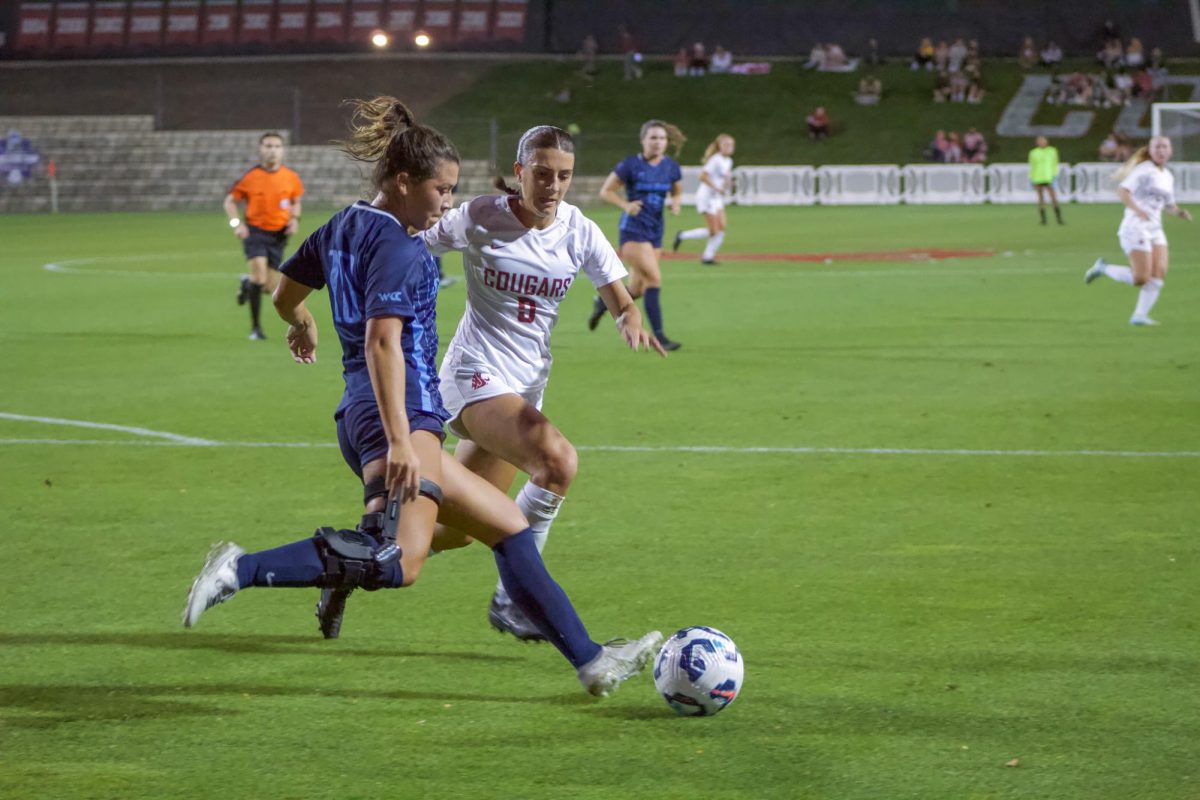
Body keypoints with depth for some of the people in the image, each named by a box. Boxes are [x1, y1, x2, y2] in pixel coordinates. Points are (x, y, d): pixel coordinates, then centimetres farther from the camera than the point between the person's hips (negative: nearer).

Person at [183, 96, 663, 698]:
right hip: (398, 416, -11)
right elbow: (383, 341, -23)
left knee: (509, 525, 15)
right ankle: (242, 570, -28)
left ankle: (588, 660, 16)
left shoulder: (343, 228, 17)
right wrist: (400, 441, -29)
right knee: (400, 561, -28)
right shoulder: (398, 247, -11)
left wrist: (301, 328, 53)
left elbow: (284, 297, 29)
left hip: (363, 419, 11)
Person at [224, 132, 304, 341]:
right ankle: (255, 327, -9)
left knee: (271, 287, 3)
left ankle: (247, 284, 41)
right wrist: (236, 223, -11)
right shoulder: (250, 177, -7)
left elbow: (296, 201, 17)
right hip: (255, 231, -3)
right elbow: (230, 200, 4)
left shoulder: (291, 178, 0)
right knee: (259, 274, -22)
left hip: (278, 235, 3)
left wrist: (295, 219, -3)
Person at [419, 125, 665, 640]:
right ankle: (512, 599, -18)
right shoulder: (480, 219, -12)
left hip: (527, 385, 6)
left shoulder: (579, 232, -1)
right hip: (475, 376, -6)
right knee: (558, 462, -30)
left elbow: (621, 304, 0)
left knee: (453, 532, 10)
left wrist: (631, 323, -23)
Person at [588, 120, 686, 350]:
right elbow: (605, 191, -4)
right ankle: (658, 337, -15)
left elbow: (677, 191, 18)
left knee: (637, 290, 12)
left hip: (655, 232, 6)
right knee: (654, 278, -19)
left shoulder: (671, 167, 3)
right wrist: (626, 205, -21)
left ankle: (603, 302, 42)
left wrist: (675, 203, -5)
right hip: (633, 230, -6)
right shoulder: (631, 165, -10)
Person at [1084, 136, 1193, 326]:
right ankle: (1103, 268, 10)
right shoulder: (1143, 170, -9)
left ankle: (1139, 316, -2)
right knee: (1141, 279, -13)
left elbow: (1169, 205, 27)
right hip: (1135, 228, -8)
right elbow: (1122, 190, -20)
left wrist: (1180, 212, 5)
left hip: (1155, 230, 8)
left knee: (1159, 273, -7)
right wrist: (1137, 209, -35)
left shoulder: (1168, 177, 16)